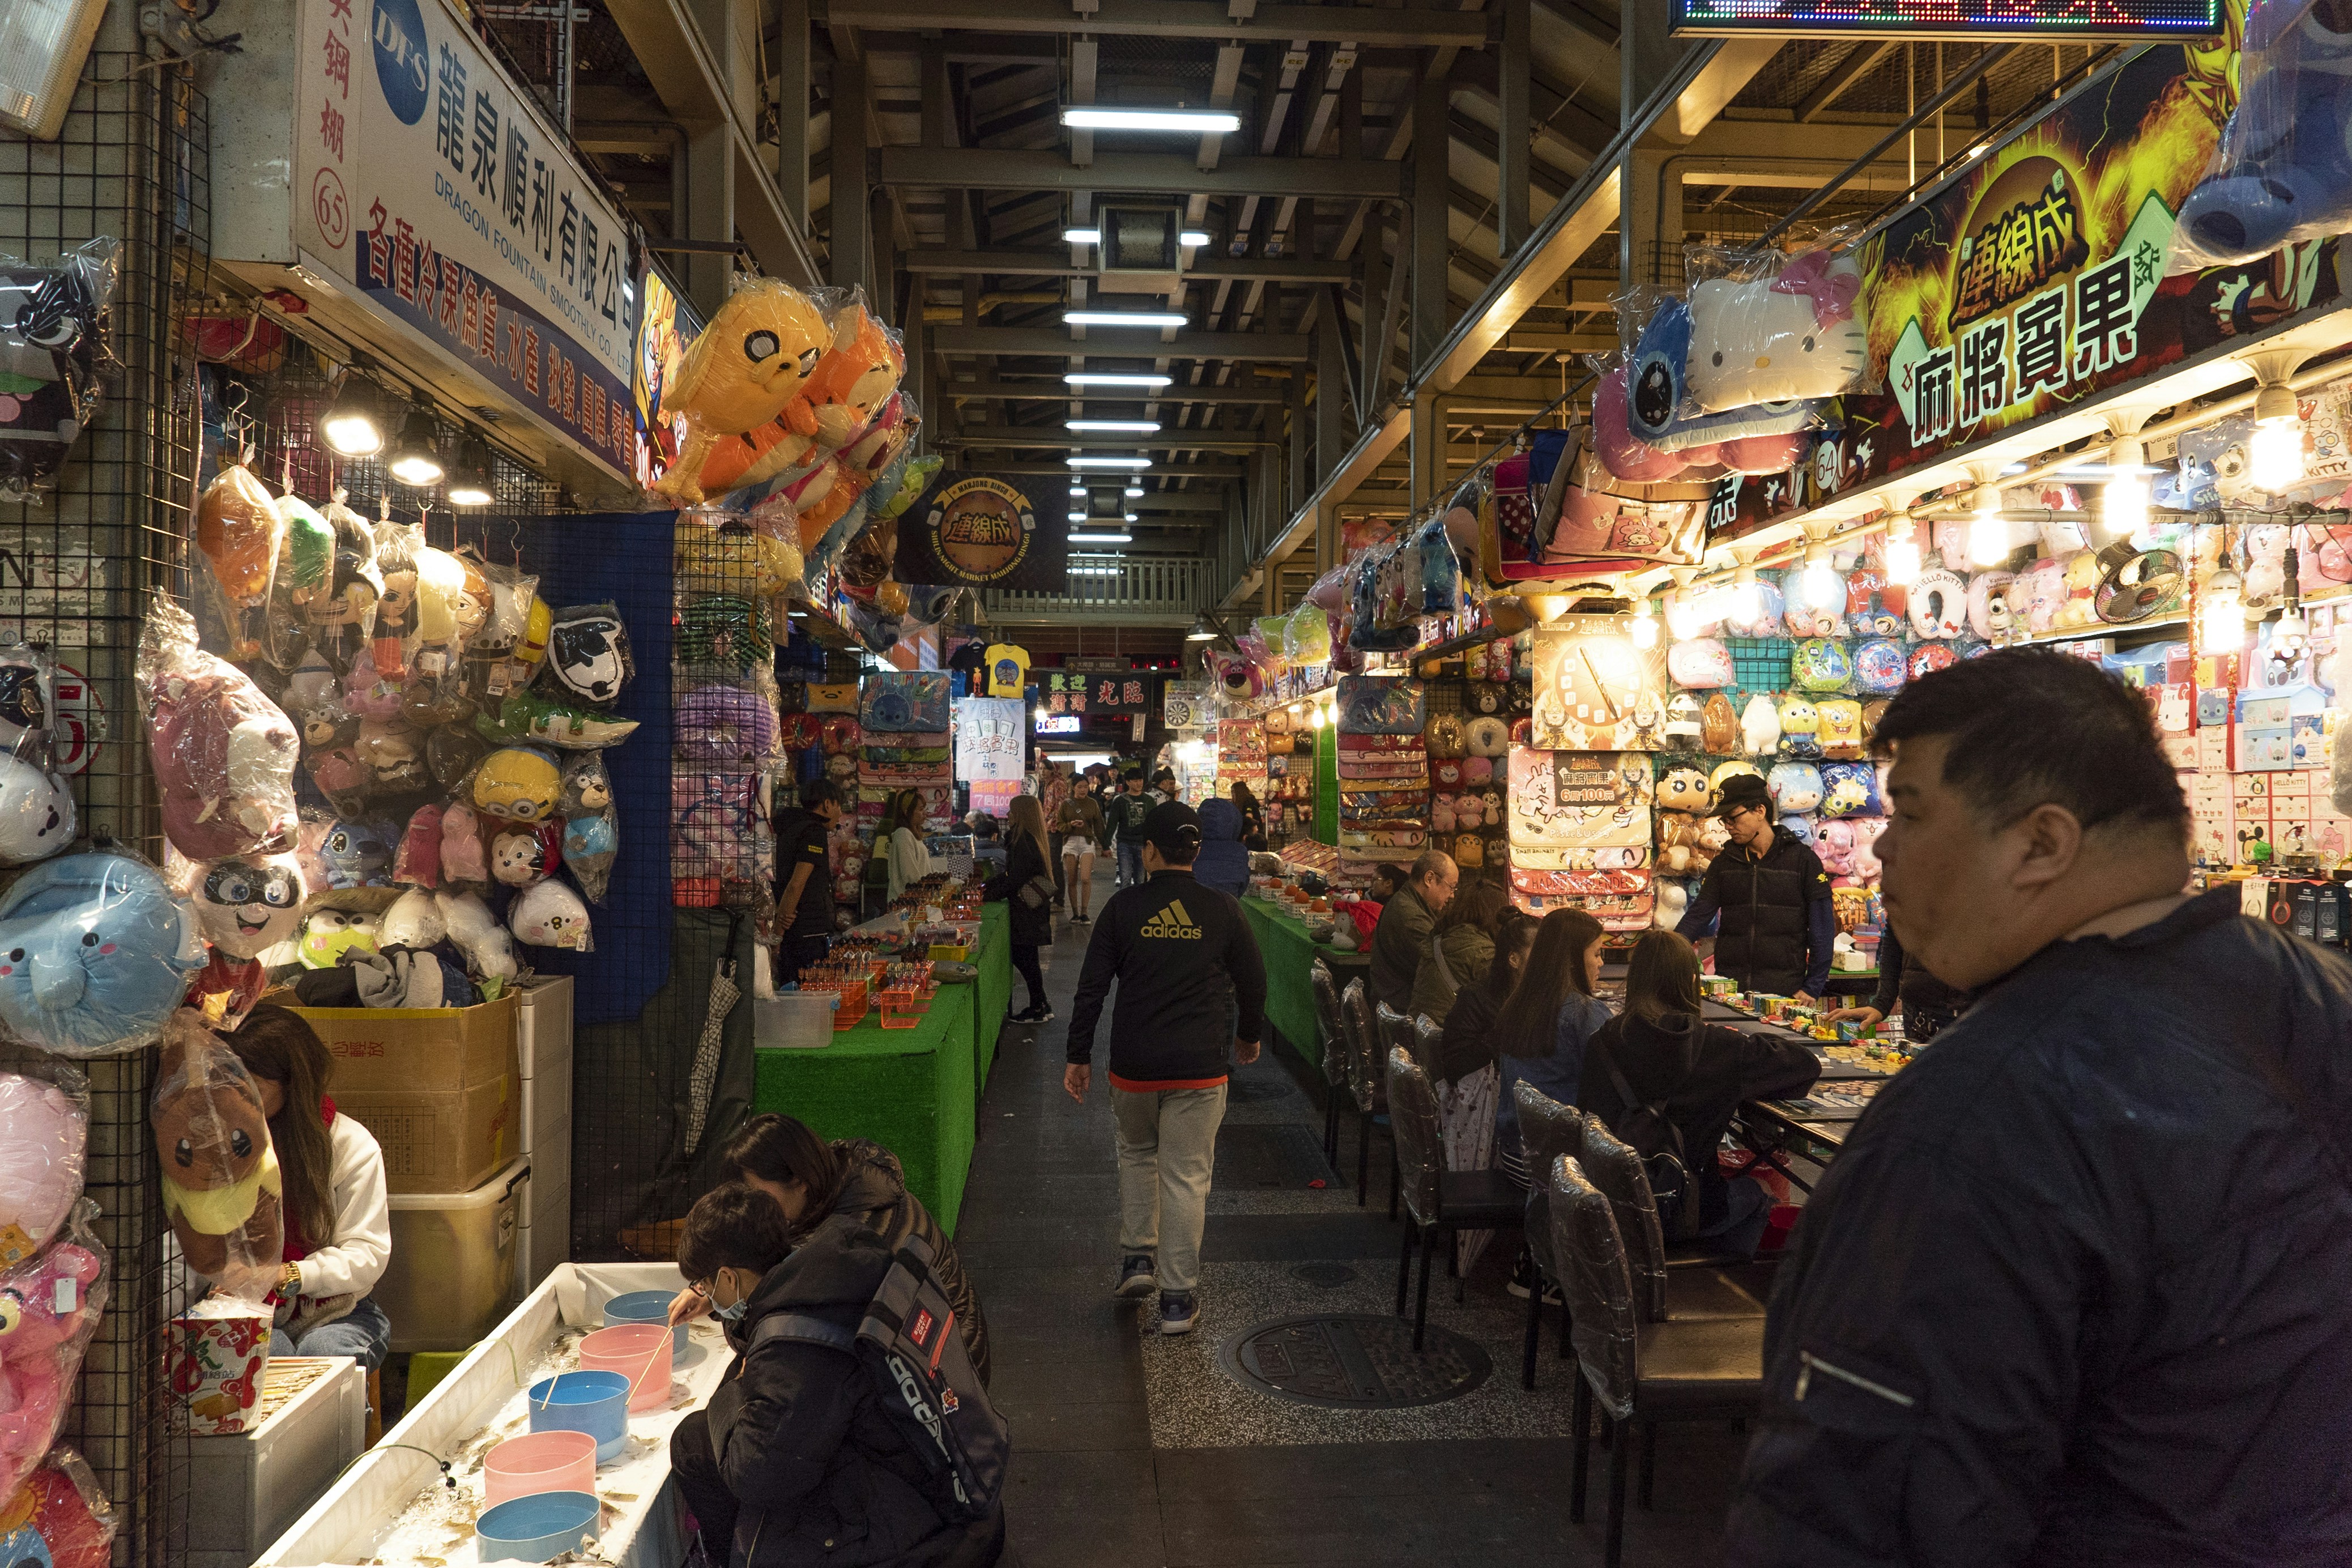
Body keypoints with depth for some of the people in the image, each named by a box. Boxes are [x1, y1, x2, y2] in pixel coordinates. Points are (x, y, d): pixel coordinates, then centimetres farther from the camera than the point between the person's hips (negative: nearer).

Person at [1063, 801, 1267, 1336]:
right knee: (1187, 1177, 6)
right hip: (1200, 1069, 0)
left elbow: (1092, 987, -3)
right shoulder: (1221, 910, -3)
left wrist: (1079, 1057, 6)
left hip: (1134, 1066, 1)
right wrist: (1249, 1037, 24)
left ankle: (1137, 1257, 23)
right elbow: (1253, 982, 6)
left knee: (1137, 1154, 26)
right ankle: (1178, 1298, 11)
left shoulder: (1124, 906, -4)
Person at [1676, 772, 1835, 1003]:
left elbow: (1822, 931, -1)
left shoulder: (1802, 860, -1)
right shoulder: (1724, 863, 10)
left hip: (1783, 992, -3)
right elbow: (1697, 916, 3)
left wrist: (1812, 988, -7)